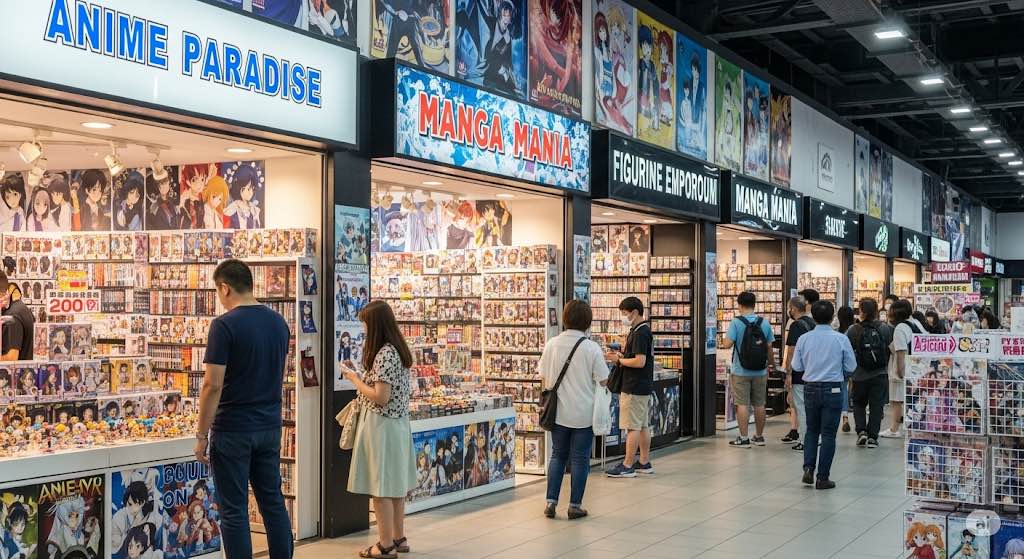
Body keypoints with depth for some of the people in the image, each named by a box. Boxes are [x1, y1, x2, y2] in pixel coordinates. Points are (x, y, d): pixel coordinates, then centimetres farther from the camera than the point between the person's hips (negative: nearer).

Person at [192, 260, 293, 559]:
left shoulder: (225, 325, -15)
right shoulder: (278, 322, 6)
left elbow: (213, 384, -17)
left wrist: (201, 435, -11)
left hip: (233, 430, -6)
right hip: (270, 427, 6)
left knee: (234, 509, 2)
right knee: (273, 500, 13)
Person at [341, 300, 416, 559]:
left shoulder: (383, 354, -19)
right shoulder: (399, 350, 10)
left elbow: (380, 397, -23)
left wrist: (354, 379, -10)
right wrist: (360, 375, 14)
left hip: (380, 425, -10)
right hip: (398, 423, 10)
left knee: (380, 487, -1)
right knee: (394, 484, 16)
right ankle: (399, 538, 24)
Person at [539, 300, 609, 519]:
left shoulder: (551, 344, -2)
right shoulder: (591, 348, -13)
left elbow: (545, 378, 6)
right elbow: (603, 381, -9)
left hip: (559, 411, 3)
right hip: (584, 413, -3)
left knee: (557, 455, 16)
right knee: (579, 459, 7)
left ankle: (551, 502, 12)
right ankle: (575, 506, 11)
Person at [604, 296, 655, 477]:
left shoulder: (639, 333, -18)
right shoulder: (644, 330, 14)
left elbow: (640, 362, -24)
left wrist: (619, 360, -12)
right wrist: (620, 356, 9)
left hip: (634, 388, -10)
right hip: (644, 387, 10)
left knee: (632, 427, -6)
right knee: (643, 426, 13)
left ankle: (627, 466, -2)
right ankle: (644, 463, 20)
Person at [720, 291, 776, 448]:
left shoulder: (736, 322, -12)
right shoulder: (765, 323, -1)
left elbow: (727, 344, -18)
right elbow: (769, 348, 3)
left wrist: (725, 340, 5)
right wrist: (770, 364, 17)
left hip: (740, 372, -4)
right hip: (760, 371, 4)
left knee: (742, 404, 1)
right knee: (759, 404, 13)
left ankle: (743, 438, 2)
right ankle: (759, 437, 22)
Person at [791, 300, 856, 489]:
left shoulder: (804, 339, -4)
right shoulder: (841, 339, -9)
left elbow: (797, 366, 1)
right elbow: (851, 367, -3)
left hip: (810, 388, 2)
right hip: (832, 389, -2)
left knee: (812, 430, 18)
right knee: (828, 433, 5)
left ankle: (808, 468, 3)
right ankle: (822, 477, 6)